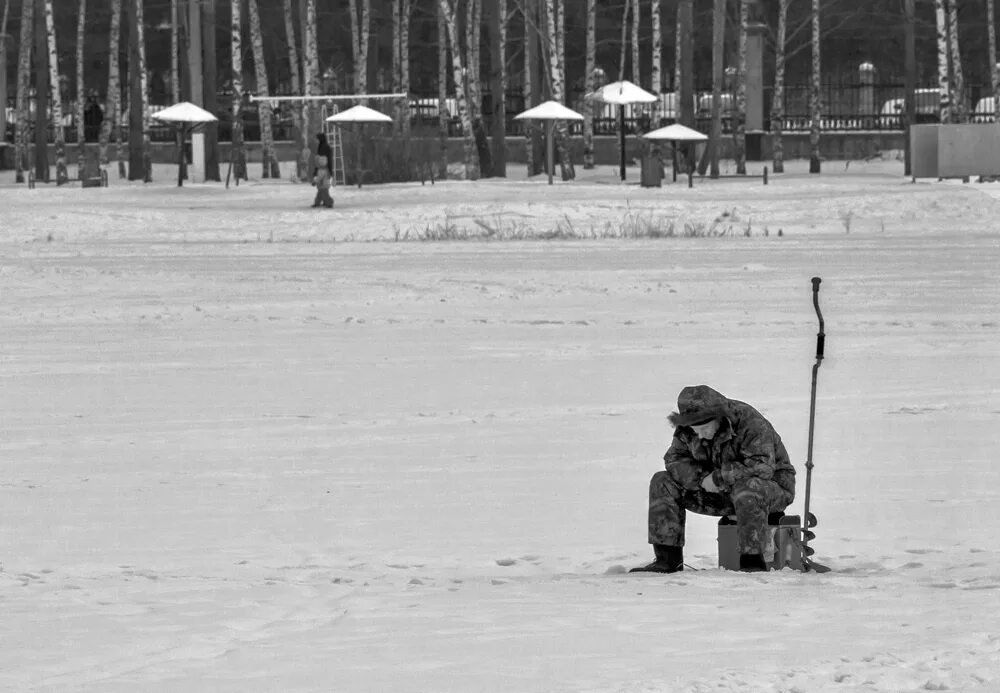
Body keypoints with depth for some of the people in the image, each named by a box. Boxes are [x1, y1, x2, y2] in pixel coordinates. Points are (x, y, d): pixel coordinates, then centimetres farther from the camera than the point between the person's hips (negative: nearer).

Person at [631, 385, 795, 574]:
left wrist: (718, 477, -30)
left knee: (747, 488, -43)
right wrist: (702, 478, -19)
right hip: (725, 494, 7)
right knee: (663, 483, -5)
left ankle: (753, 561, -35)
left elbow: (762, 467, -36)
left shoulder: (750, 423, -27)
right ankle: (667, 559, -8)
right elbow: (674, 459, 0)